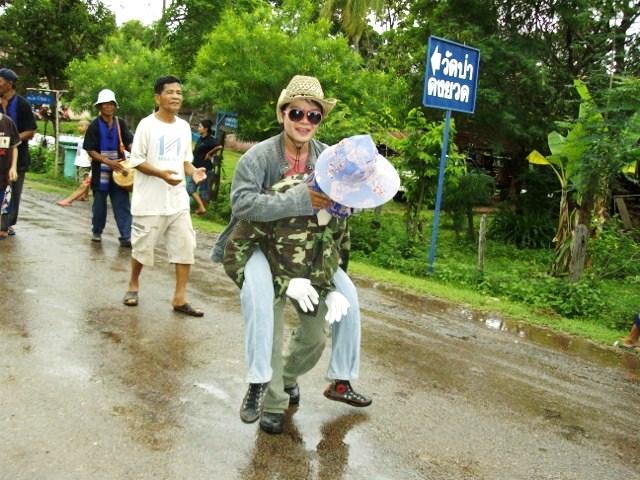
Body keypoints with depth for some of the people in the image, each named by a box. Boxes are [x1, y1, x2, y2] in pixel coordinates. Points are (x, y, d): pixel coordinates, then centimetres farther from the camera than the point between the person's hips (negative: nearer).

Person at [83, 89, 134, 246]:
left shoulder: (120, 124, 5)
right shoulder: (95, 125, -5)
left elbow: (129, 142, 7)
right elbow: (90, 150, -8)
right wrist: (108, 161, -20)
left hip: (119, 170, 2)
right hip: (101, 171, -2)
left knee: (122, 204, -3)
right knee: (99, 203, 11)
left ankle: (126, 237, -3)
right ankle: (96, 232, 29)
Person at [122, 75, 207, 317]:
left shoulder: (184, 126, 10)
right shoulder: (147, 125, -7)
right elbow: (136, 160, -9)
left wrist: (193, 172, -5)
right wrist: (161, 173, -24)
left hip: (178, 199, 5)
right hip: (150, 200, -5)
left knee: (185, 247, 0)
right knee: (142, 247, 8)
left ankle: (180, 298, 8)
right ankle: (133, 285, 34)